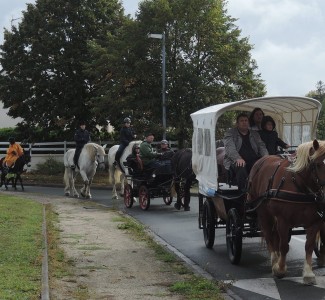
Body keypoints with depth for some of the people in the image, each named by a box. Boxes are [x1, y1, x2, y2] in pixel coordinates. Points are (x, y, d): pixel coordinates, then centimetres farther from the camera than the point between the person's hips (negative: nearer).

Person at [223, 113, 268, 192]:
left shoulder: (255, 134, 27)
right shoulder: (230, 134, 13)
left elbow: (262, 147, 18)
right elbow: (230, 148, -4)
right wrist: (238, 158, -25)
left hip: (253, 160, 3)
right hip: (236, 161, -3)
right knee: (241, 168, -40)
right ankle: (243, 192, -36)